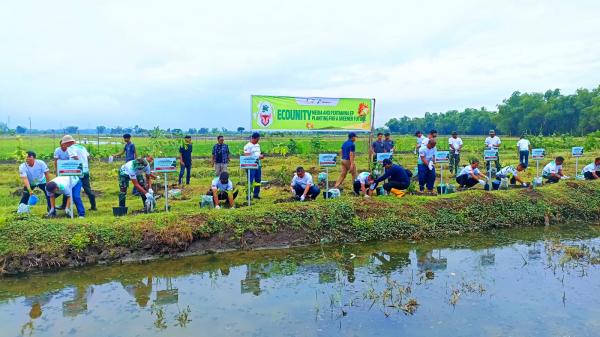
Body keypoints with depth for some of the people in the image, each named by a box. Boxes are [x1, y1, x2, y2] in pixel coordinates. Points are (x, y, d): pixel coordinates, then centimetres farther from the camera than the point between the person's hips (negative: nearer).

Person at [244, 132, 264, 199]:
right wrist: (257, 157, -20)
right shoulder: (248, 146, -8)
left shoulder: (258, 145, 17)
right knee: (250, 181, -4)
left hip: (258, 165, 8)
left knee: (258, 180, 10)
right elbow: (247, 156, -15)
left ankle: (256, 194, 19)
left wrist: (261, 156, -2)